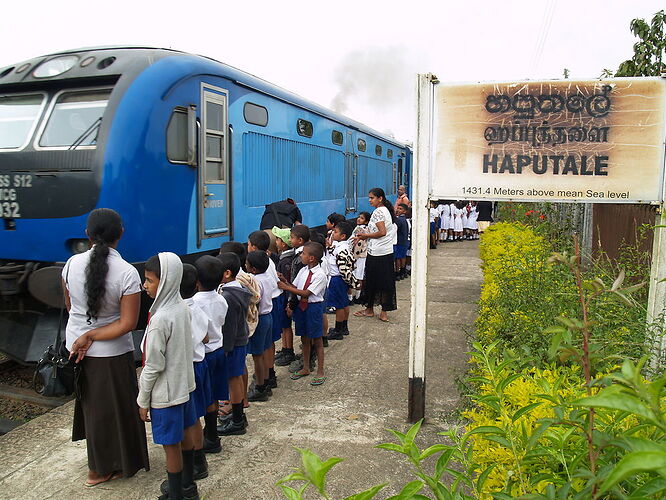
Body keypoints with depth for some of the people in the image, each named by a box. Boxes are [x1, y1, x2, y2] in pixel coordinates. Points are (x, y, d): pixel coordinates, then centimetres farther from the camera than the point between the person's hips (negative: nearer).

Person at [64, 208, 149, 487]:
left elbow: (69, 305, 7)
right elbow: (128, 323, -21)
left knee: (90, 403, 24)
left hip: (75, 346, 5)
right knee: (113, 407, 14)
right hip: (111, 354, -5)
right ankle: (106, 468, 31)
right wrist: (91, 336, -14)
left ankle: (99, 465, 41)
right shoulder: (127, 273, -20)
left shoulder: (72, 264, -8)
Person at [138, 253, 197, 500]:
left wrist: (143, 400, -7)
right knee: (186, 436, 21)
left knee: (171, 445, 7)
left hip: (165, 393, -8)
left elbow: (153, 366, -21)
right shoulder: (183, 307, -2)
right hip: (184, 384, 9)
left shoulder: (160, 318, -26)